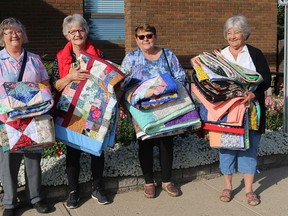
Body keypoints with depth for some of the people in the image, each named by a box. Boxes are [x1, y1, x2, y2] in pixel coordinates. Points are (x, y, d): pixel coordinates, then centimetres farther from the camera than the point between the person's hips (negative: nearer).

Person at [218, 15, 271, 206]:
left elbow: (266, 80, -6)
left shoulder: (255, 54, 0)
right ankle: (228, 187, 20)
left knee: (250, 146, 4)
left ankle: (249, 189, 15)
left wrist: (253, 94, -23)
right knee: (226, 145, 5)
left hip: (250, 109, -1)